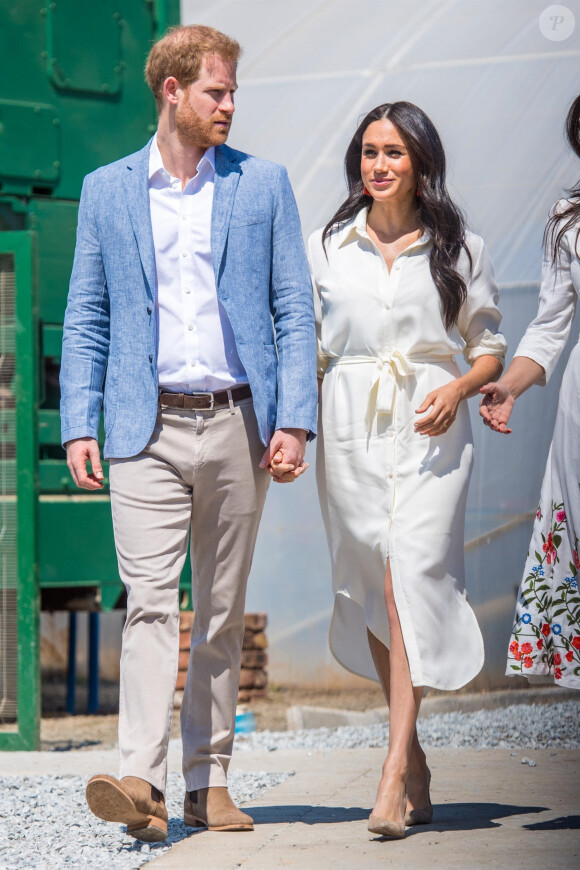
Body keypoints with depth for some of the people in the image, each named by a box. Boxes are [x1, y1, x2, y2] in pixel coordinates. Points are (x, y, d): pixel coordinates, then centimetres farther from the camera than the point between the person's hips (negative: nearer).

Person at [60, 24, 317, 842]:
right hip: (148, 428, -1)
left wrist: (295, 422, -5)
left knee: (223, 612, 7)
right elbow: (86, 318, 9)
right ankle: (142, 783, -21)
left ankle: (210, 781, 14)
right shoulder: (107, 191, 7)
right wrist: (79, 425, -2)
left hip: (238, 422, 1)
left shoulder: (263, 184, 7)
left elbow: (293, 309, 5)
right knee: (150, 601, -13)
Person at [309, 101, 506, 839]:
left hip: (430, 429, -3)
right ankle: (413, 757, 20)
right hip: (350, 426, 3)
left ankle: (394, 776, -19)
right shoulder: (326, 248, 11)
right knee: (368, 587, 5)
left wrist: (460, 388, -10)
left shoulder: (458, 249, 6)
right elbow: (306, 346, 13)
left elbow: (489, 344, 10)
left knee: (409, 577, -16)